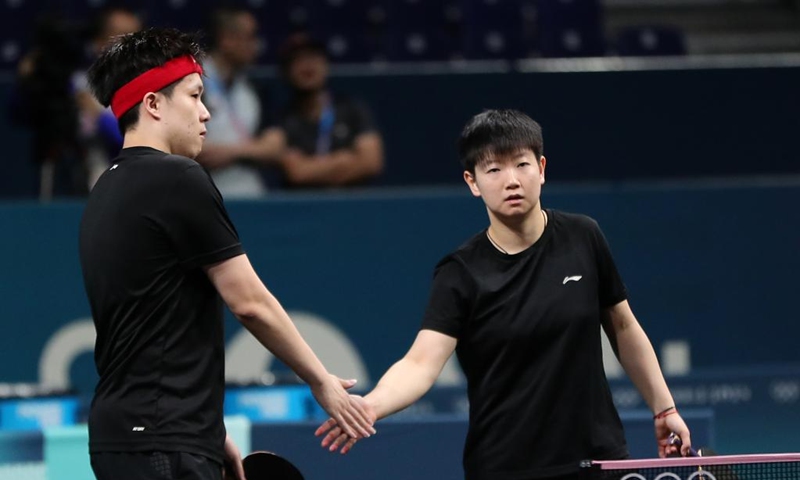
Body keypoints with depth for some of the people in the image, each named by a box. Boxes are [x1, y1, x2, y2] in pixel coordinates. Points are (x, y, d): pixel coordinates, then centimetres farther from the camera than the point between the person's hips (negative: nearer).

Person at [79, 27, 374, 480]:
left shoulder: (108, 193, 17)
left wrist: (212, 438, 22)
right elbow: (249, 302, -9)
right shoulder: (178, 180, -10)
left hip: (123, 435, 9)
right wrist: (322, 382, 4)